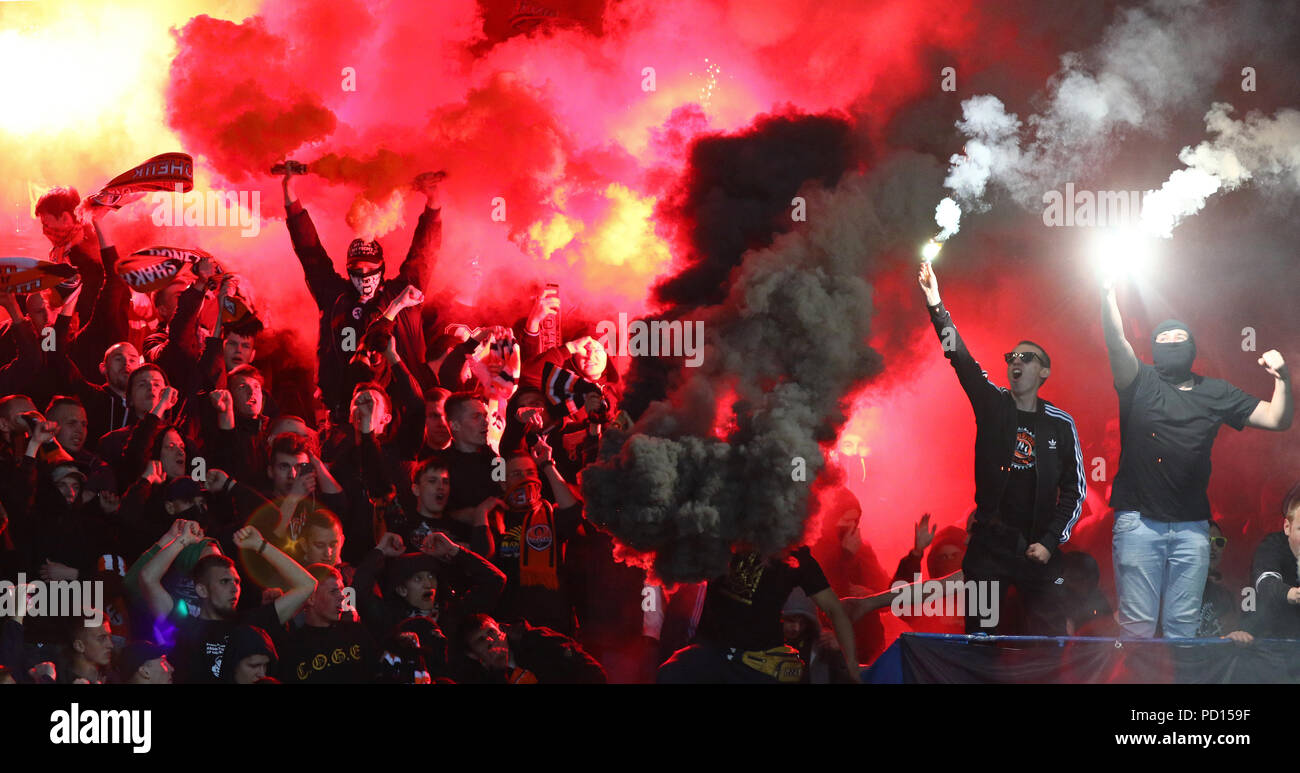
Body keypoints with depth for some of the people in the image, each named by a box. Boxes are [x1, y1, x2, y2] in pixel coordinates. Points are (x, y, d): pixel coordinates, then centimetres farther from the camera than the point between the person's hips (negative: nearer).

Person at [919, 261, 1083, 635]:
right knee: (980, 636, 0)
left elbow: (1074, 490, 6)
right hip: (988, 544, 0)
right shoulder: (992, 405, 5)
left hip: (1039, 548, 0)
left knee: (1050, 639, -3)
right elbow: (960, 357, -6)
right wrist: (935, 304, -17)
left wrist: (1050, 542, -4)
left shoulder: (1061, 424, 4)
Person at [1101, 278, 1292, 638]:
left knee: (1184, 626, 5)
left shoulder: (1217, 393, 14)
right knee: (1137, 624, -4)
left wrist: (1282, 378, -5)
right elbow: (1115, 341, -12)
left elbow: (1277, 419, 11)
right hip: (1139, 522, -3)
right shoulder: (1140, 382, 5)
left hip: (1192, 527, 3)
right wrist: (1107, 292, -25)